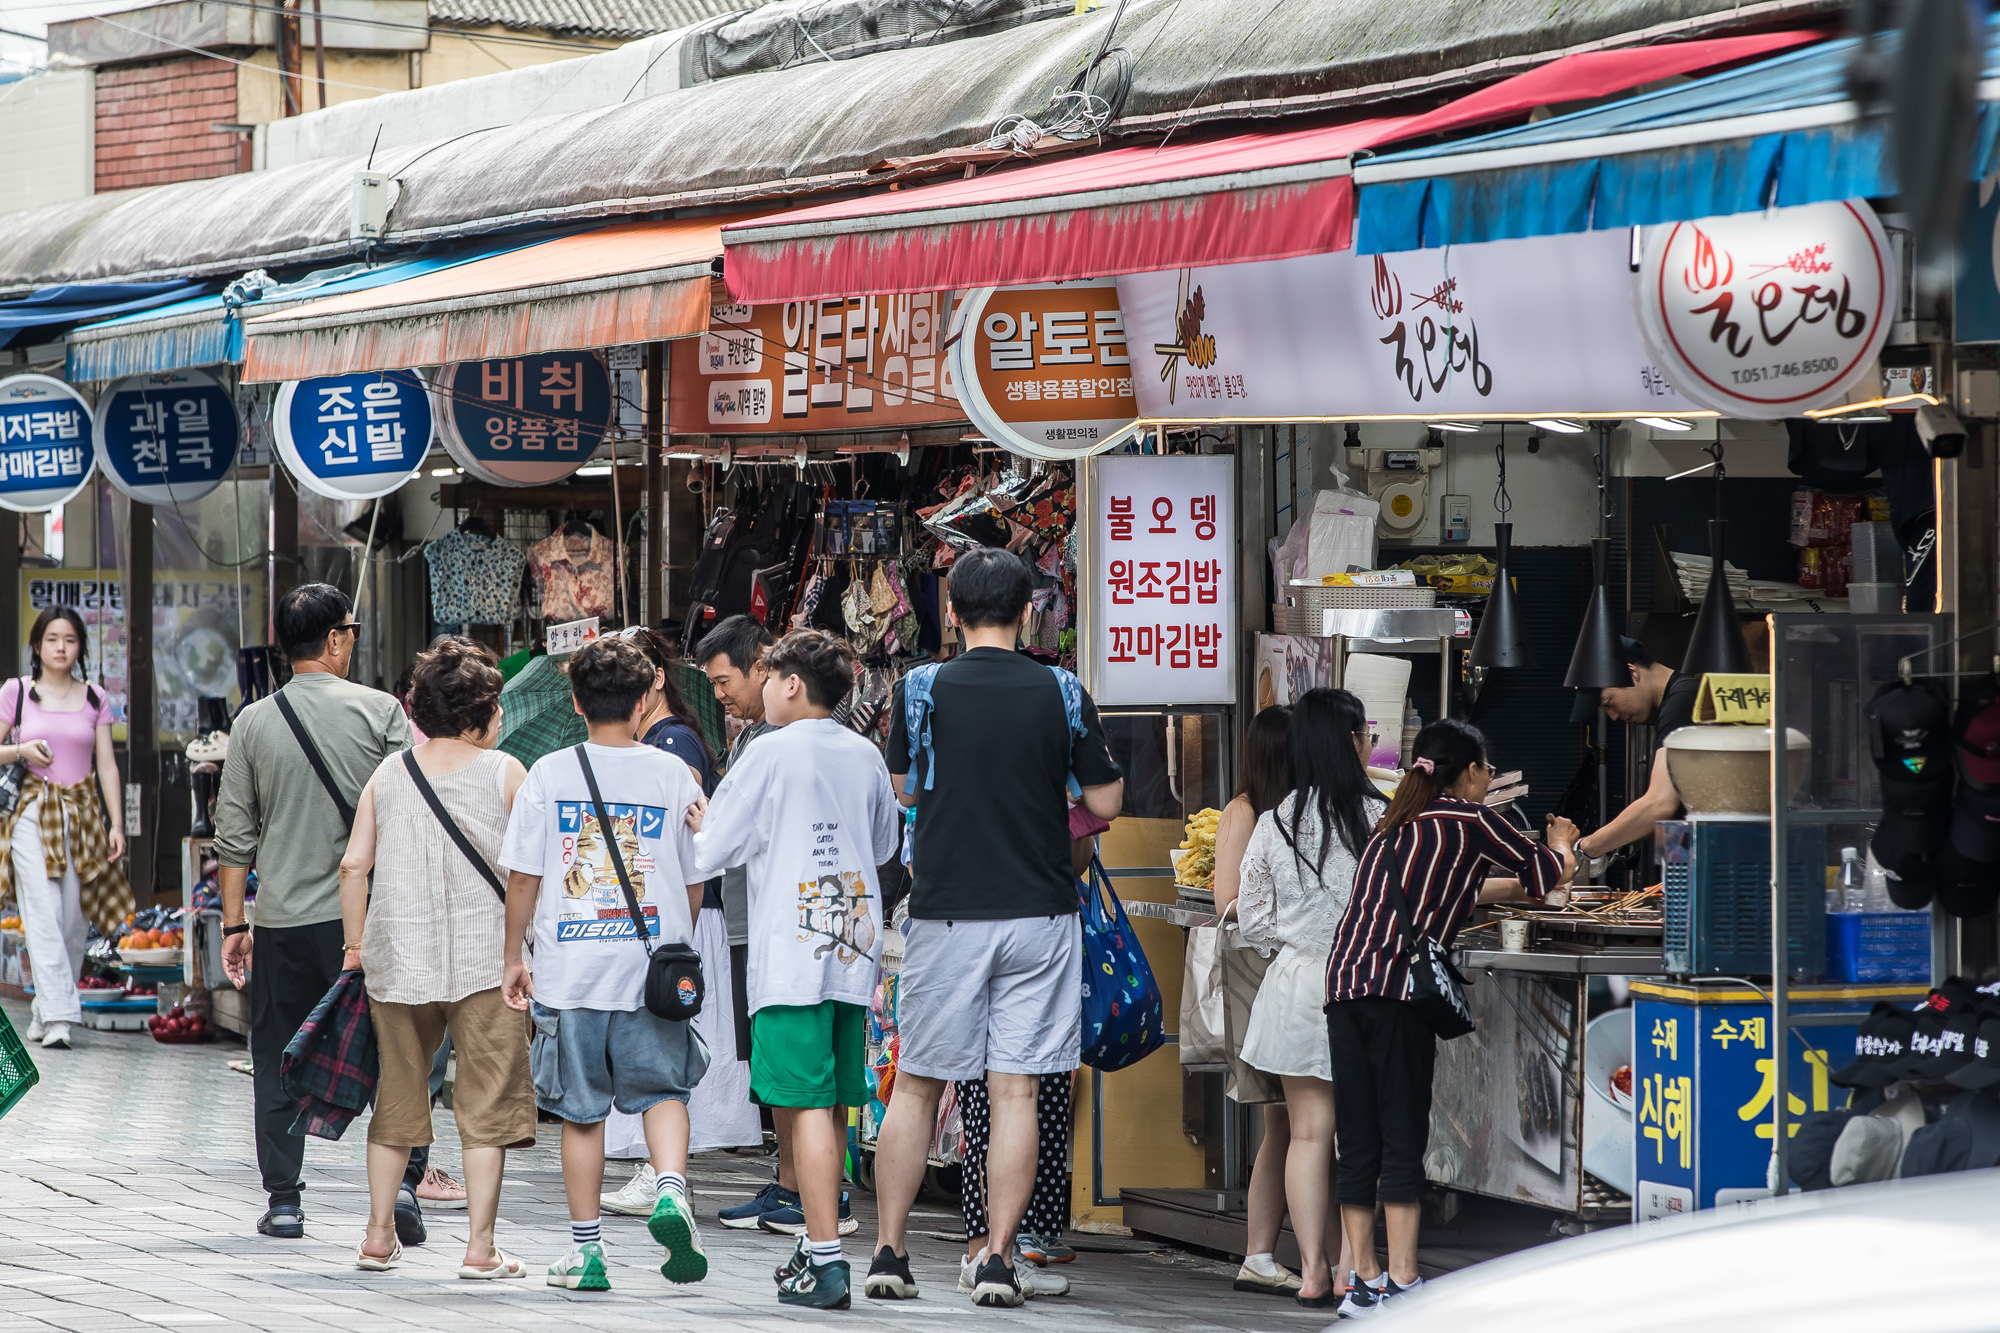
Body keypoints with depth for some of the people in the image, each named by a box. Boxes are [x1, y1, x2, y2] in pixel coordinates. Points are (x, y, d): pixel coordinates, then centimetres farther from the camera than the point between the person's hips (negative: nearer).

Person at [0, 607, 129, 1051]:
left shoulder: (95, 700, 9)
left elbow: (107, 765, 9)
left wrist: (116, 824, 3)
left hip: (82, 813, 3)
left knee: (74, 920, 1)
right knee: (44, 916, -13)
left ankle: (44, 1011, 13)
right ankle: (58, 1018, -18)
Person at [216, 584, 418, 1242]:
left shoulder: (253, 722, 2)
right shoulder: (380, 711, -3)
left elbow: (234, 835, 4)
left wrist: (234, 924, 10)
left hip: (281, 919, 2)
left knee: (278, 1063, 10)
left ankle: (283, 1199, 10)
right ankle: (401, 1177, -7)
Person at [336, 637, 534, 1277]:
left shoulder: (389, 773, 7)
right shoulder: (505, 772, -2)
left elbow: (354, 864, 3)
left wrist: (356, 945, 11)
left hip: (397, 955, 4)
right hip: (483, 958, -4)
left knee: (397, 1097, 16)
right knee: (486, 1102, 1)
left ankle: (379, 1236, 19)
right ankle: (480, 1246, -3)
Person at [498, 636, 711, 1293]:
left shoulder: (550, 774, -2)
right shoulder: (673, 775, -1)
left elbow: (523, 876, 0)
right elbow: (695, 880, 6)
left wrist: (513, 958, 10)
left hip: (569, 969, 0)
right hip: (652, 968, 0)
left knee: (581, 1113, 8)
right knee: (663, 1090, 13)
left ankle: (585, 1250, 11)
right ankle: (671, 1189, -14)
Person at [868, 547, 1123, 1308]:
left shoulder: (920, 690, -3)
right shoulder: (1061, 694, -3)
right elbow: (1106, 803, 3)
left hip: (945, 912, 0)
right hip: (1037, 914, 0)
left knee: (916, 1087, 10)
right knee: (1015, 1092, 2)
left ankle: (890, 1253, 10)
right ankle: (998, 1260, -3)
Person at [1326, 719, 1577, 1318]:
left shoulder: (1396, 823, 24)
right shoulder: (1469, 819, 4)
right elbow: (1551, 874, 14)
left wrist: (1516, 885, 49)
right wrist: (1561, 846, 37)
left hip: (1343, 978, 7)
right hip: (1399, 983, -7)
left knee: (1358, 1140, 8)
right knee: (1403, 1138, -5)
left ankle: (1364, 1282, 11)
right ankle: (1401, 1285, -8)